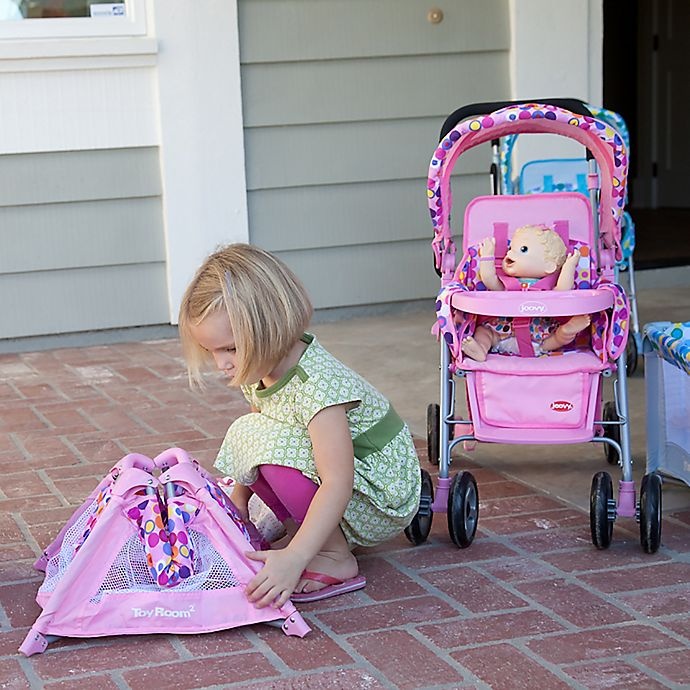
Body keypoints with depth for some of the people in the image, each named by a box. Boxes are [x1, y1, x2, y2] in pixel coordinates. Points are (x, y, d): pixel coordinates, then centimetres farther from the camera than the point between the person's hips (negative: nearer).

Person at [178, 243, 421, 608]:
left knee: (275, 447, -29)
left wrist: (295, 558, -45)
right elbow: (251, 448, 13)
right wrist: (237, 500, 2)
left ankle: (336, 559, -16)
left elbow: (338, 484, -39)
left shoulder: (316, 385, -32)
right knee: (246, 435, -2)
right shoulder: (261, 369, -4)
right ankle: (297, 529, 3)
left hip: (383, 503, -9)